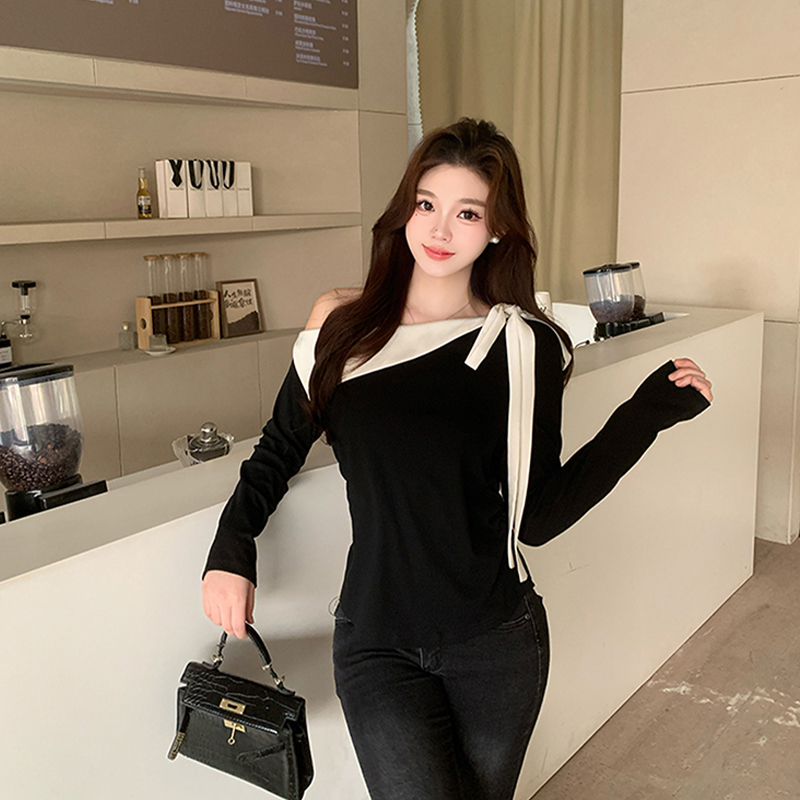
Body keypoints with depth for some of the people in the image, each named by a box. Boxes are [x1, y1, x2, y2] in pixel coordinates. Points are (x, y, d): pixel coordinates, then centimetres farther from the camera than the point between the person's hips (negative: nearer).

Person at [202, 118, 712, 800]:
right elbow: (280, 449, 9)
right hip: (376, 647, 0)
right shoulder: (341, 326, -2)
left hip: (497, 646, 0)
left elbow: (537, 517, -7)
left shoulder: (525, 347, -6)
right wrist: (231, 549, -4)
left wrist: (650, 413, -13)